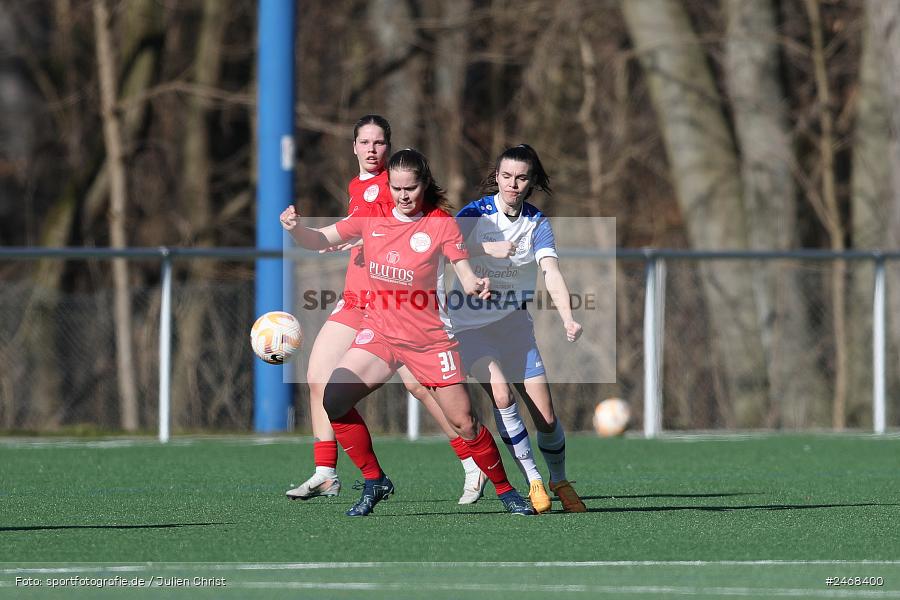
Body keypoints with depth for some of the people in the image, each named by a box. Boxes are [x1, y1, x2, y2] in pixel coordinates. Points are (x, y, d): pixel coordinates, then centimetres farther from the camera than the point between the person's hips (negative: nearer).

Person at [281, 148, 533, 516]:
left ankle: (505, 490, 17)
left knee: (464, 422, -5)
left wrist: (477, 285, -36)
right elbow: (320, 241, 4)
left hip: (429, 339, -3)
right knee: (333, 400, -15)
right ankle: (374, 482, 1)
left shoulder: (441, 223, -9)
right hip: (379, 332, 3)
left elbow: (466, 276, -13)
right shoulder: (373, 217, 0)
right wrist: (295, 228, -17)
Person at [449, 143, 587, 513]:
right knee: (500, 393, -25)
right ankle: (533, 482, -15)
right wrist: (490, 248, -41)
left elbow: (552, 274, -18)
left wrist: (568, 318, -34)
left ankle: (560, 481, 25)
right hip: (471, 325, -3)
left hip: (514, 323, 3)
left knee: (546, 417, -1)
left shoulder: (537, 223, -4)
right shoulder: (476, 213, -10)